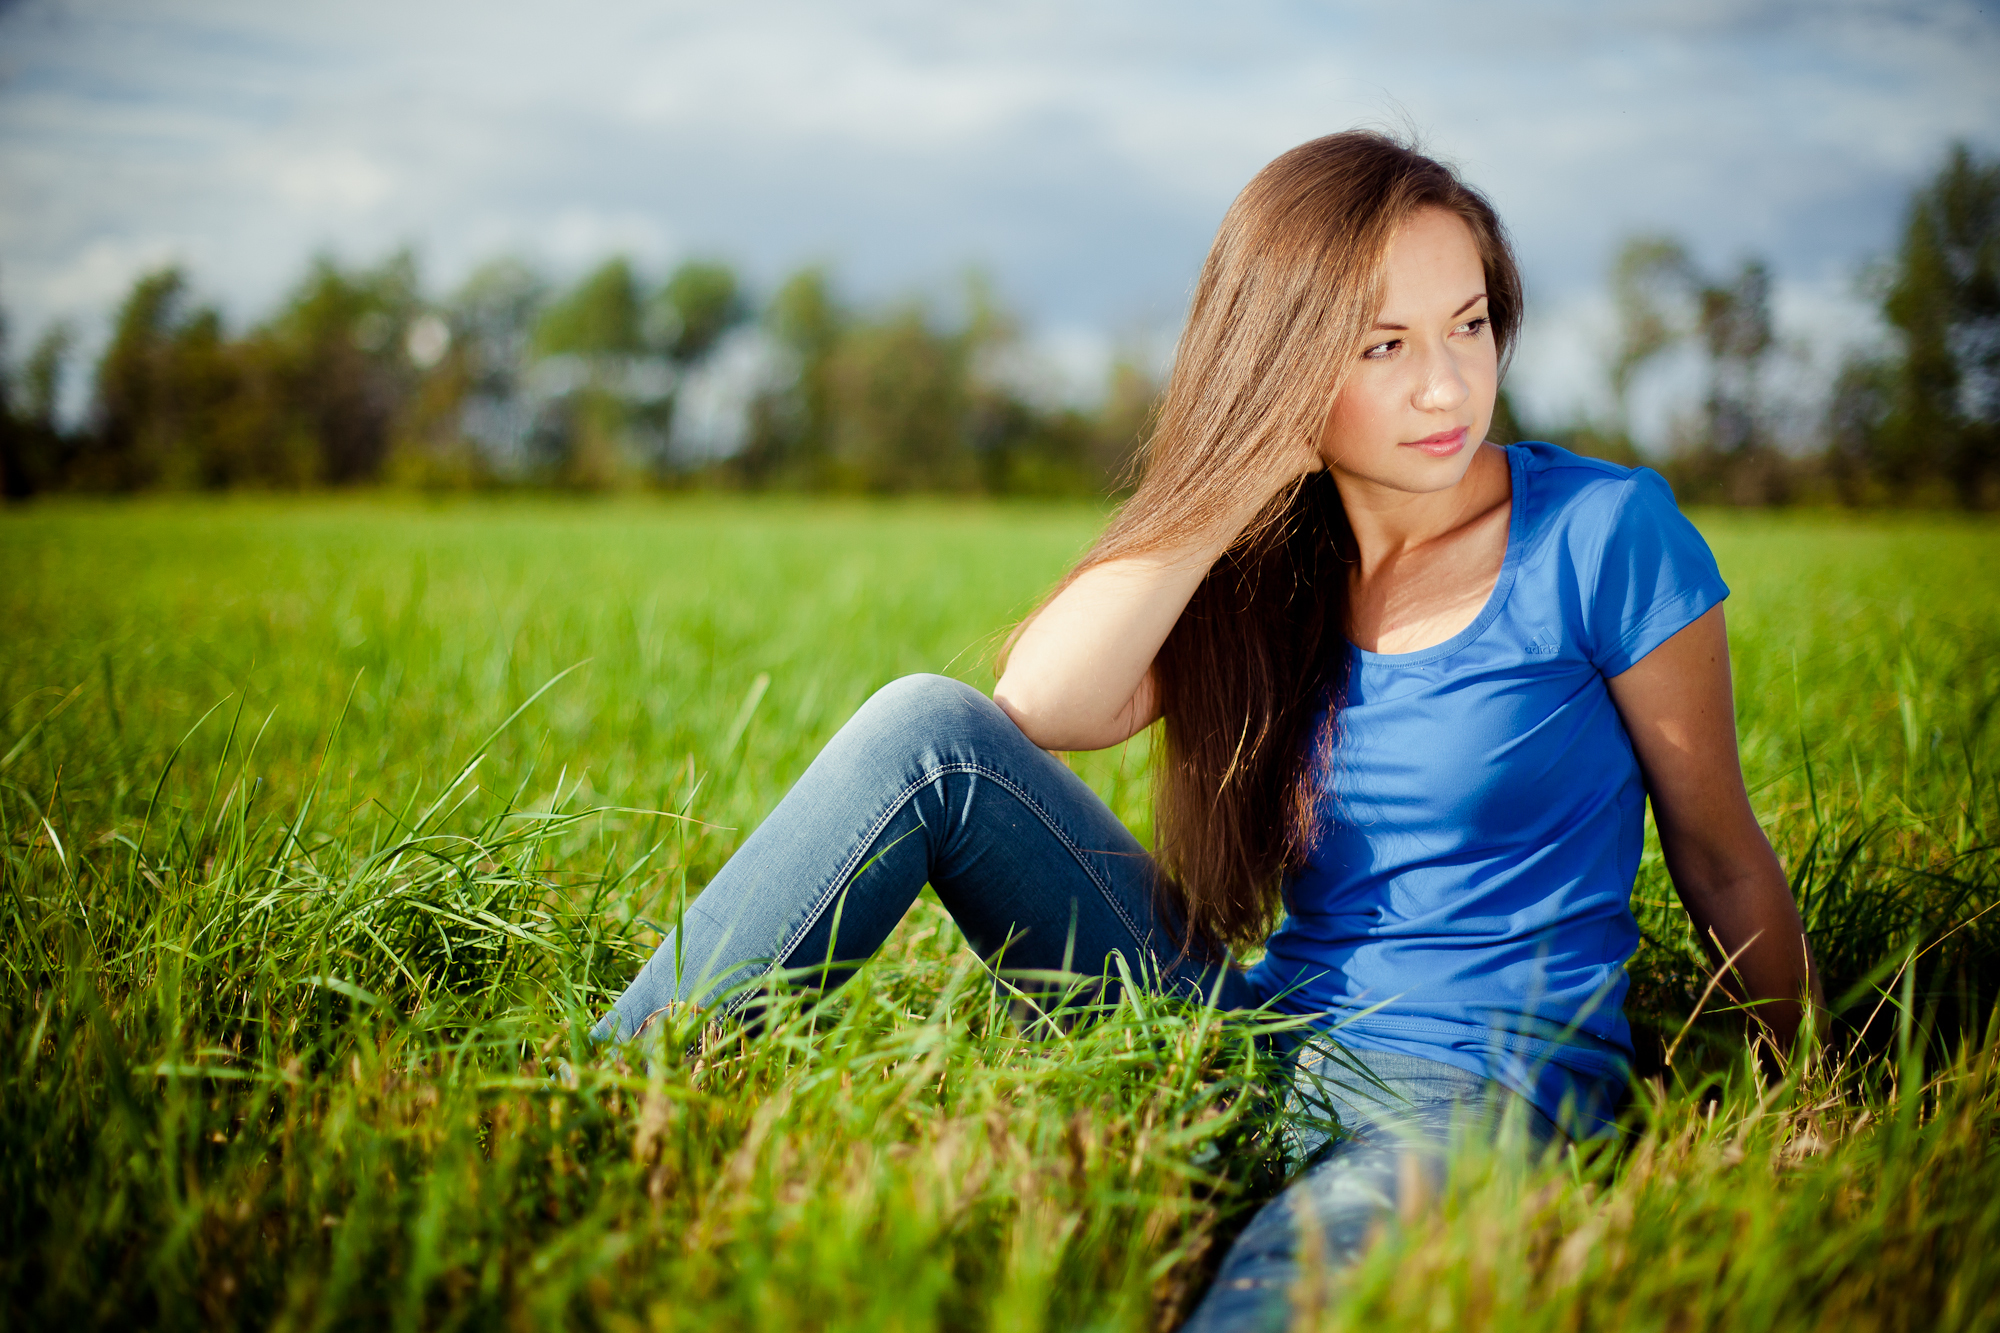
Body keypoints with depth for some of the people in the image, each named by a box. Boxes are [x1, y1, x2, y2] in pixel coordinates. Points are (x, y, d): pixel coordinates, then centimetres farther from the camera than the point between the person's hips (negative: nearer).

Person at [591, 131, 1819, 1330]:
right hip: (1263, 1040, 4)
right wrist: (1265, 451, -12)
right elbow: (1042, 708, -13)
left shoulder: (1605, 532, -5)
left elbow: (1722, 854, 4)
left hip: (1481, 1095, -4)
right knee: (931, 732, -12)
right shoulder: (1267, 562, 6)